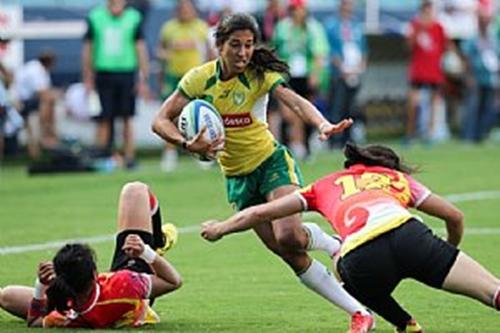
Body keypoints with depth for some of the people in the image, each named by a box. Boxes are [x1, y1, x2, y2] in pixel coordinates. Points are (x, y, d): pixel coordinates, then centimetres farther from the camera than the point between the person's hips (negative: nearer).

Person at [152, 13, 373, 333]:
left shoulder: (260, 75, -14)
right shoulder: (199, 79, -9)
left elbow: (296, 101, -31)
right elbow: (161, 121, -10)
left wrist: (323, 125, -51)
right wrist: (188, 144, -30)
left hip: (272, 162, -3)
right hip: (237, 177, 3)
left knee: (288, 236, -28)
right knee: (291, 256, -4)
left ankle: (334, 244, 8)